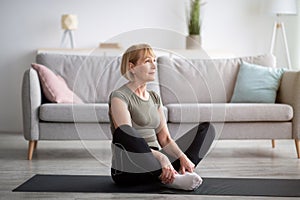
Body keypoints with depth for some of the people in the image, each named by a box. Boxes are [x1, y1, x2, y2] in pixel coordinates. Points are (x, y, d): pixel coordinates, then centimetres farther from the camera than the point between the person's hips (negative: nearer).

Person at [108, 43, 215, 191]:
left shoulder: (154, 98, 18)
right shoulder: (119, 97, -6)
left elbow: (165, 138, 10)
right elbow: (128, 139, -20)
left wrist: (182, 157, -10)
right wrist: (161, 157, -32)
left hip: (154, 164, 7)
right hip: (128, 171, -7)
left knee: (207, 128, 3)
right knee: (122, 130, -39)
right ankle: (172, 178, -29)